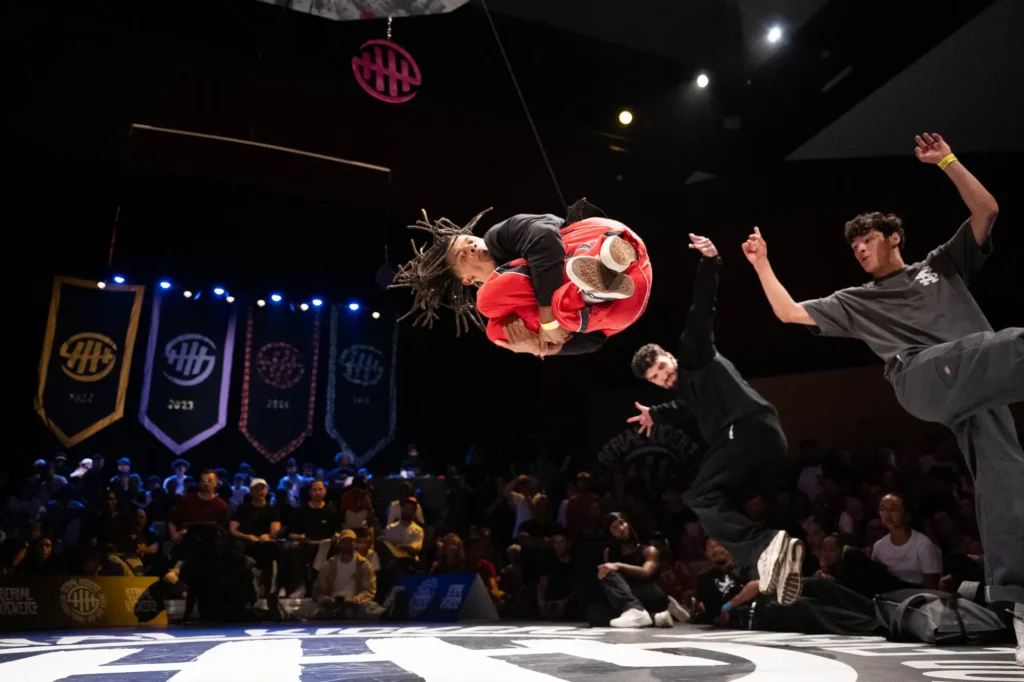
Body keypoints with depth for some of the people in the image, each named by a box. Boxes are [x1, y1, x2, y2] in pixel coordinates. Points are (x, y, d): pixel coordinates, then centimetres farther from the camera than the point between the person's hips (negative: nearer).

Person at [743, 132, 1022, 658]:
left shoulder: (941, 265, 30)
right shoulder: (856, 302, 28)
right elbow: (790, 314, 21)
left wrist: (946, 161, 14)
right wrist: (762, 264, 18)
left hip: (978, 386, 3)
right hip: (926, 377, -2)